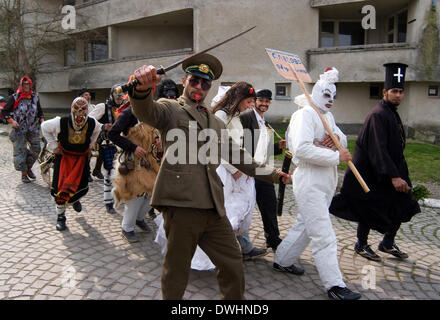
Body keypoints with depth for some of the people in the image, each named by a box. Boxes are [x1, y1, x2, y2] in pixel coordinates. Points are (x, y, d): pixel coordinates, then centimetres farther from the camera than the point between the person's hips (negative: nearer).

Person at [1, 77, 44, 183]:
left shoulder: (35, 97, 7)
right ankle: (24, 174, 10)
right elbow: (4, 111, 1)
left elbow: (40, 111, 20)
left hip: (33, 129, 4)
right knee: (20, 151, -2)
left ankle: (29, 168, 26)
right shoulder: (15, 97, -3)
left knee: (36, 149, 3)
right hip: (19, 130, -4)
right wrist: (11, 121, -13)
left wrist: (42, 120, 3)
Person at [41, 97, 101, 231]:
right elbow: (44, 127, -3)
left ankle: (74, 199, 44)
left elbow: (98, 129, 9)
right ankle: (60, 216, 15)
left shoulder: (92, 123, -18)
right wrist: (53, 145, -6)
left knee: (82, 187, 3)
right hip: (64, 157, -2)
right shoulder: (61, 122, -24)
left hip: (82, 157, 2)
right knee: (60, 187, -6)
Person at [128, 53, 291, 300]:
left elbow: (236, 154, 29)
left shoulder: (215, 121, 23)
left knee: (233, 263, 16)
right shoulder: (170, 108, 3)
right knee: (177, 271, 7)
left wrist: (271, 173, 28)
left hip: (213, 206, 6)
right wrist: (143, 88, -42)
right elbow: (146, 112, -20)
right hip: (181, 204, -6)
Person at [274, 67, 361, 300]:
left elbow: (343, 141, 19)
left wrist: (337, 137, -5)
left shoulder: (328, 116, 18)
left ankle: (283, 261, 34)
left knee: (305, 226, 19)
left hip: (326, 183, 10)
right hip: (309, 183, -10)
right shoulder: (305, 115, -13)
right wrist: (336, 156, -24)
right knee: (324, 236, -6)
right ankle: (334, 285, 2)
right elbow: (302, 149, -27)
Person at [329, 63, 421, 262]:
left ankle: (388, 243, 30)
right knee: (369, 211, 2)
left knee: (402, 207, 12)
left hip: (390, 171, 10)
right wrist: (394, 176, -31)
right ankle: (361, 245, 23)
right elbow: (378, 149, -26)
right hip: (372, 174, -9)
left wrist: (400, 174, 18)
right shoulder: (378, 115, -19)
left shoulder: (392, 114, 12)